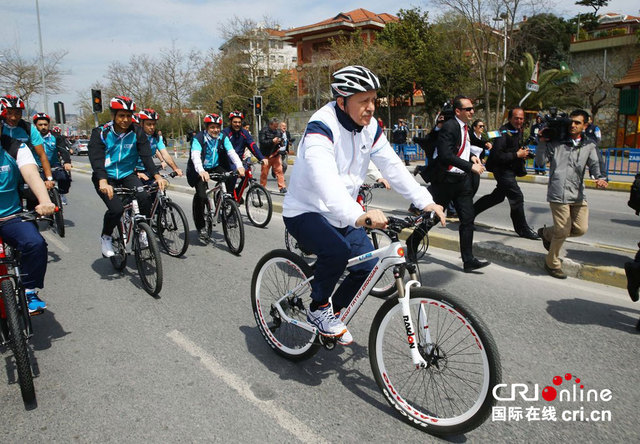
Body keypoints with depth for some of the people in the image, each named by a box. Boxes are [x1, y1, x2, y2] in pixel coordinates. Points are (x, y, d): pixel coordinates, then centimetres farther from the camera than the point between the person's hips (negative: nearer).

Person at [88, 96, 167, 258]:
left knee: (144, 197, -26)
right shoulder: (100, 133, -11)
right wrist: (103, 182, -40)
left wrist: (157, 176, -29)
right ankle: (106, 238, 5)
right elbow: (96, 159, -22)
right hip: (106, 177, -2)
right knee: (116, 208, -24)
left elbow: (146, 156, -12)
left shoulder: (137, 132, -4)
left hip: (127, 175, 2)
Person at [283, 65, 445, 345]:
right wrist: (357, 216, -56)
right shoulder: (321, 127, -26)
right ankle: (318, 309, -6)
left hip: (340, 214, 8)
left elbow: (392, 166, -2)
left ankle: (334, 312, 24)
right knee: (337, 249, -33)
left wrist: (425, 202, -14)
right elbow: (325, 179, -42)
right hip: (305, 213, -7)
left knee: (368, 267, -2)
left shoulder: (369, 127, -1)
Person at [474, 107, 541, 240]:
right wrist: (517, 155, -21)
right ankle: (523, 229, 0)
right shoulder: (504, 132, -17)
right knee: (517, 197, -11)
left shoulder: (518, 131, 12)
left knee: (497, 196, 18)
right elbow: (497, 155, -26)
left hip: (510, 169, 10)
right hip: (502, 168, -10)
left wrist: (524, 152, 5)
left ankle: (471, 211, 31)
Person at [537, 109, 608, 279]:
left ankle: (546, 233, 29)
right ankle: (552, 263, 18)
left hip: (578, 195, 5)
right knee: (563, 231, -4)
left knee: (581, 229, 4)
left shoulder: (589, 145, 14)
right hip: (558, 193, -4)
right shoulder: (556, 142, 5)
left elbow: (594, 164, 1)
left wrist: (600, 178, -19)